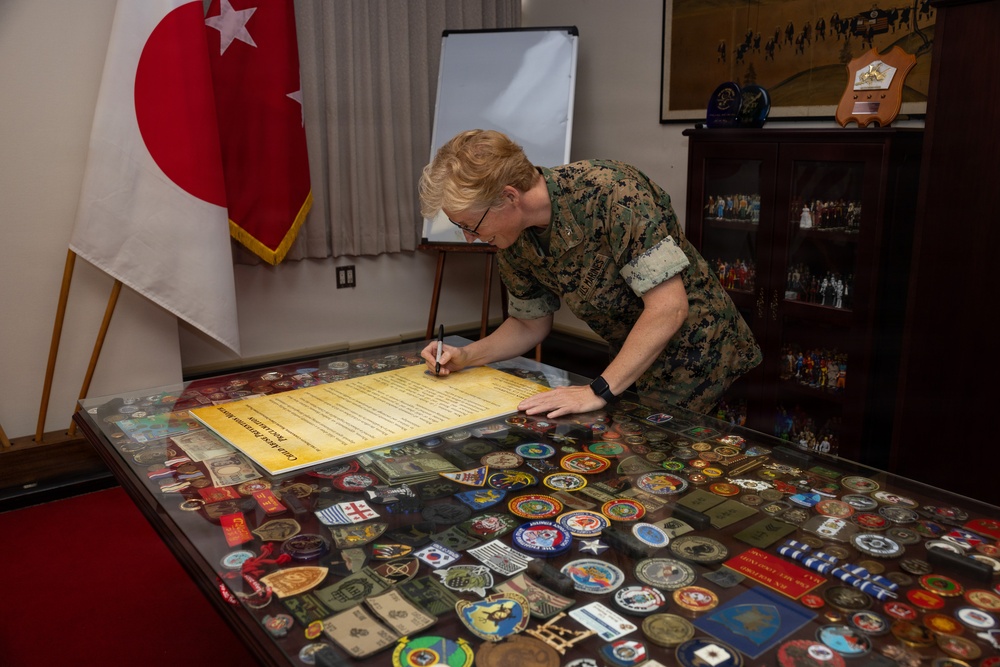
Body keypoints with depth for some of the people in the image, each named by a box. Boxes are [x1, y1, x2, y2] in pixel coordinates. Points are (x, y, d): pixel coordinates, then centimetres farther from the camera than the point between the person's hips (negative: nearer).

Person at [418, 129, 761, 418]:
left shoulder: (610, 190, -30)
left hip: (700, 361, -6)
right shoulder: (514, 244, -7)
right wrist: (466, 356, -6)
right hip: (636, 367, 7)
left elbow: (669, 307, -31)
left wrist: (600, 391, -31)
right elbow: (531, 324, 9)